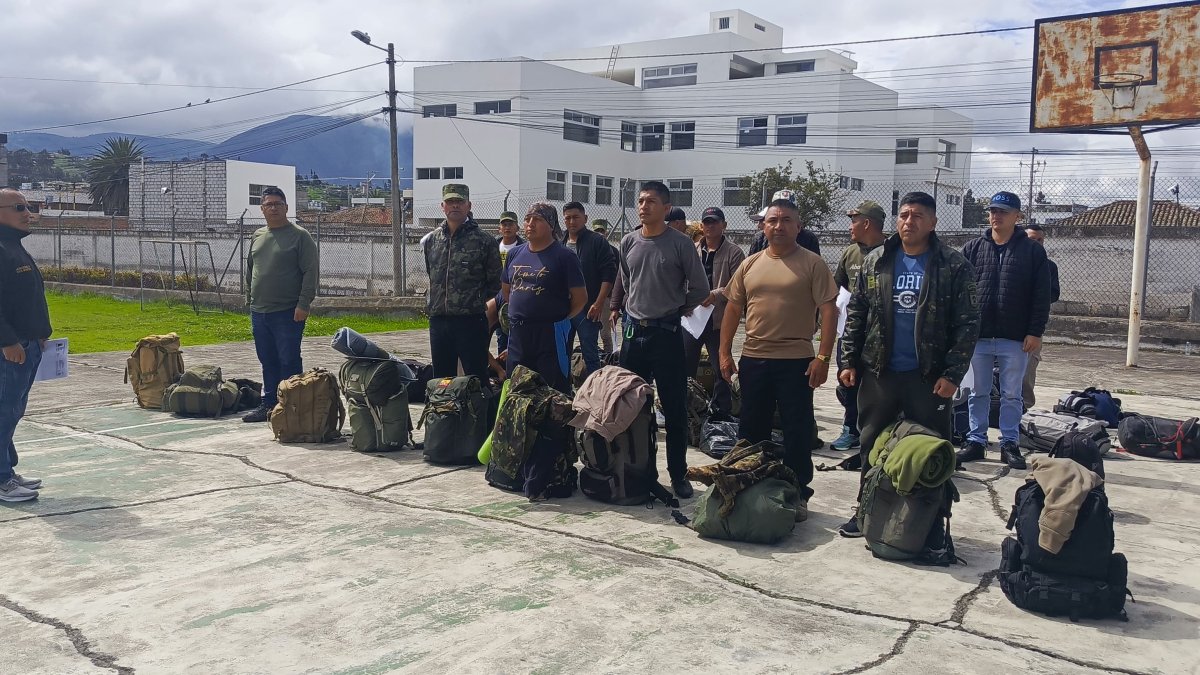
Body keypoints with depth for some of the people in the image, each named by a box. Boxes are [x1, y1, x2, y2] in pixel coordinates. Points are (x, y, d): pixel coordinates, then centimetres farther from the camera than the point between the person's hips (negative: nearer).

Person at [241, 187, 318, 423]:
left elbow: (310, 272, -10)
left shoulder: (299, 236, -4)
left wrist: (303, 304, -16)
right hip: (259, 313, 6)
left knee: (289, 362, -2)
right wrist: (250, 300, 18)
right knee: (268, 363, 13)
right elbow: (250, 270, 24)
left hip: (287, 313, -6)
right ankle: (268, 404, 22)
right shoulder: (257, 236, 15)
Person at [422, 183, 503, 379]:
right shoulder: (432, 240, 11)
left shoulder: (483, 241, -4)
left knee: (476, 378, 0)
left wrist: (480, 306, -2)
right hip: (438, 321, 5)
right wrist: (431, 304, 14)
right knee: (441, 378, 13)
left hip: (471, 321, -5)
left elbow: (495, 283, -2)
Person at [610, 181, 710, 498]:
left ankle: (679, 474, 11)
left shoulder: (680, 243, -8)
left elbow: (700, 289, -2)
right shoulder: (628, 242, 6)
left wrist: (676, 309, 7)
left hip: (667, 333, -4)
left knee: (674, 409, 1)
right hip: (633, 331, 5)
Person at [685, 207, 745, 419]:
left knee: (721, 369, 4)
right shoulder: (693, 250, 10)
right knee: (685, 365, 10)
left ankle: (722, 413, 14)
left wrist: (716, 295, -22)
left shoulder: (734, 253, -4)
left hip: (719, 318, -4)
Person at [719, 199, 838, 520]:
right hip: (753, 359, 4)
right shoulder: (750, 264, 9)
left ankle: (797, 494, 17)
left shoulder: (812, 263, -3)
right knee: (752, 429, 13)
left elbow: (828, 310, -7)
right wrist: (725, 353, 7)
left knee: (798, 431, 4)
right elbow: (733, 309, 12)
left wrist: (823, 357, -14)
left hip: (796, 360, -4)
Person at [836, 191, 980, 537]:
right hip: (878, 372, 3)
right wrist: (849, 361, 2)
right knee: (871, 444, 12)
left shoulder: (954, 267, -5)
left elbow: (967, 324, -7)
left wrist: (952, 374, -14)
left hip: (929, 377, -3)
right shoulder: (875, 261, 5)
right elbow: (855, 314, 8)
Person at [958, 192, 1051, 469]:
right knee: (977, 393, 8)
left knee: (1011, 394, 7)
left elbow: (1041, 296, -2)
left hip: (1016, 339, -2)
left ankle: (1009, 444, 16)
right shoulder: (973, 248, 6)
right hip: (978, 336, 2)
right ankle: (976, 441, 17)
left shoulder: (1033, 251, 1)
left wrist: (1035, 332, -8)